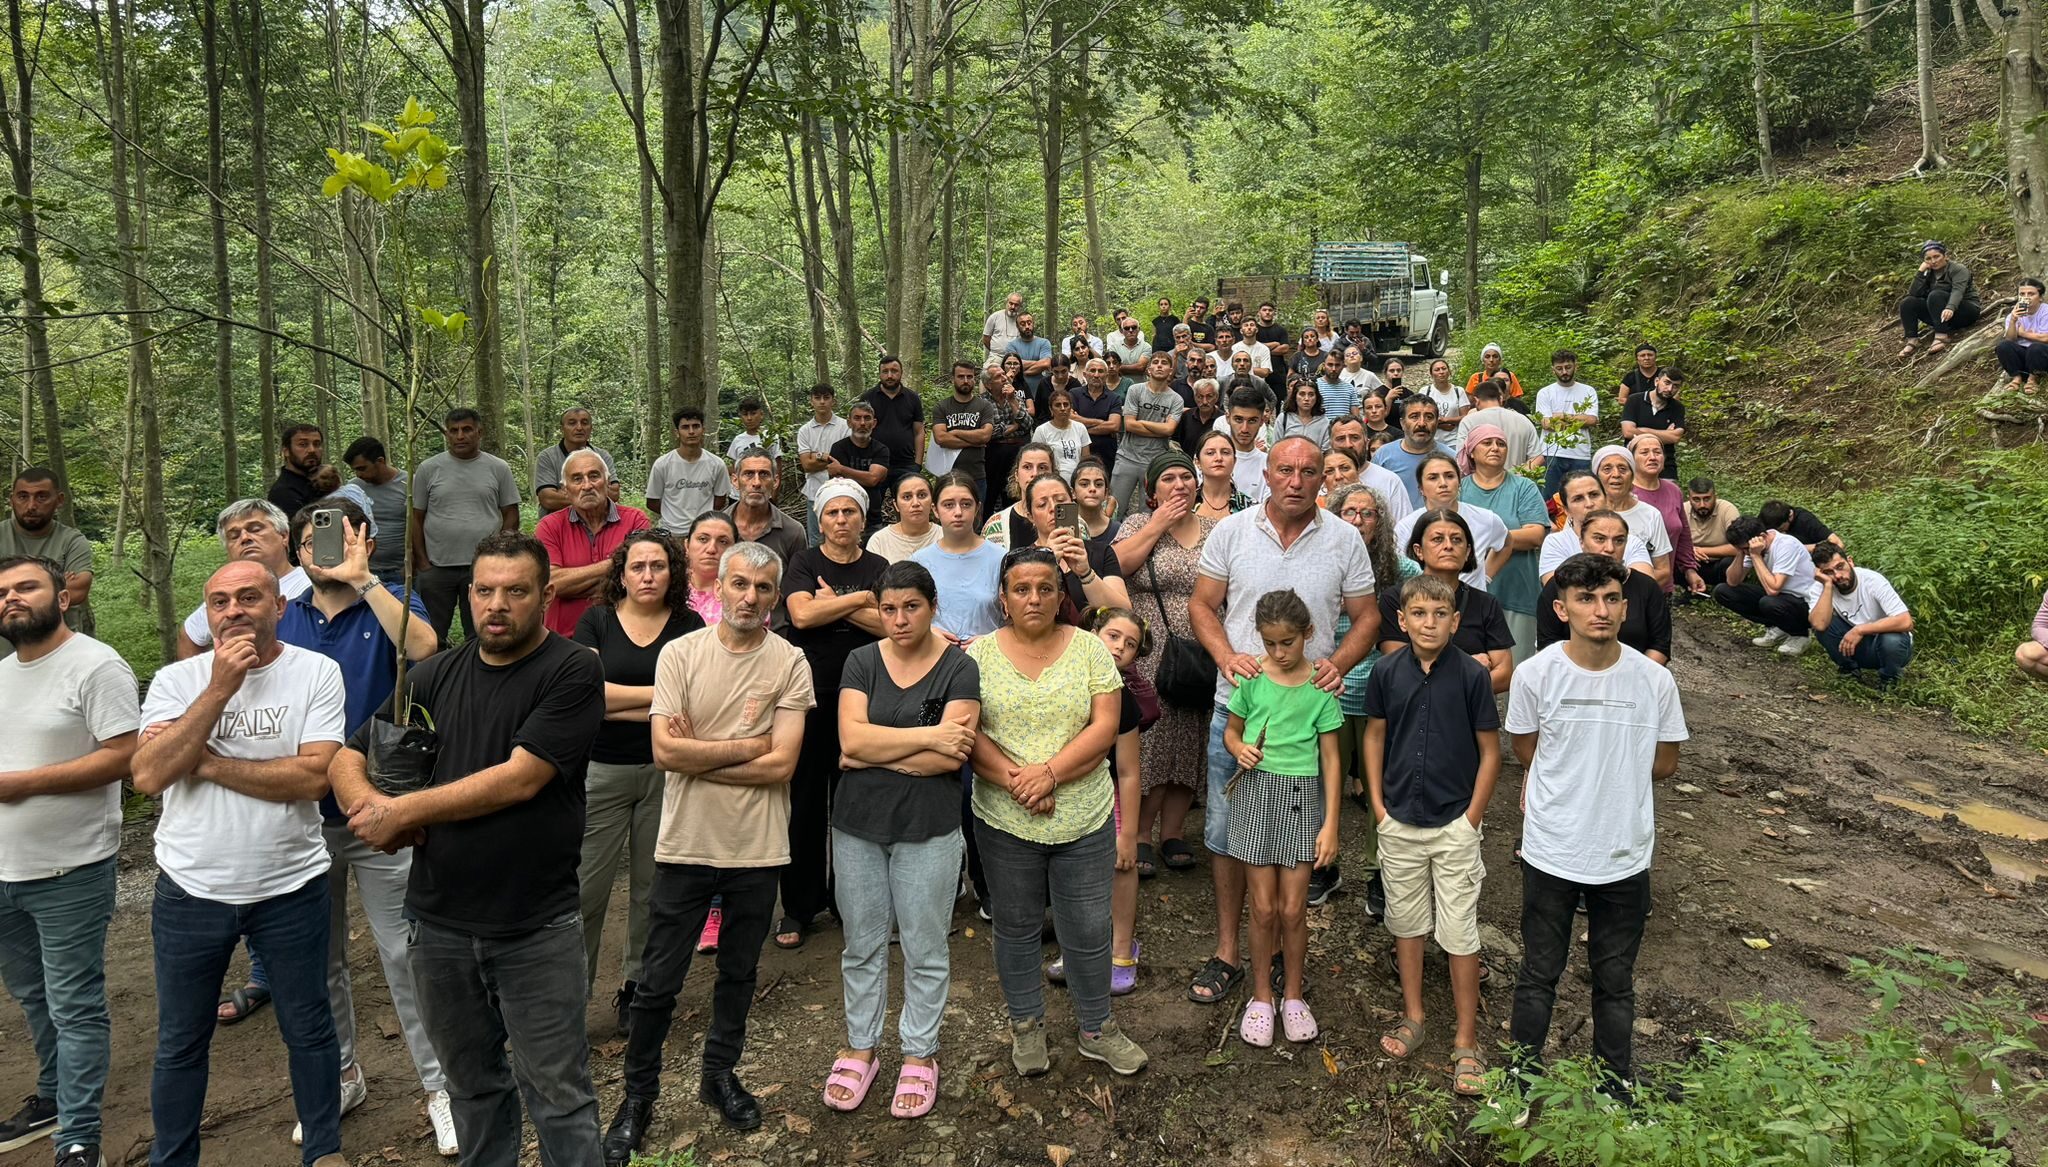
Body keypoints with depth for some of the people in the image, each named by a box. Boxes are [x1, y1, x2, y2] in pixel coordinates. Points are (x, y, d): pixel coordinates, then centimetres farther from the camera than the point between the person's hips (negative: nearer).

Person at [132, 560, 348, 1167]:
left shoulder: (315, 672, -7)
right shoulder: (176, 680, -2)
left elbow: (314, 776, -18)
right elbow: (148, 775, -16)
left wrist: (207, 764, -16)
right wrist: (219, 689, -20)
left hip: (290, 887, -1)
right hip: (190, 890, 1)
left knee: (309, 1030, 14)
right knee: (180, 1043, 17)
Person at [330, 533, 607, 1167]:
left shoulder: (572, 670, -10)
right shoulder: (436, 676, 7)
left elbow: (520, 778, -18)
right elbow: (346, 761, 10)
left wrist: (406, 810, -11)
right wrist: (370, 806, -12)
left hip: (538, 927, -5)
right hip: (440, 921, 5)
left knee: (558, 1095, 3)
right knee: (472, 1085, 20)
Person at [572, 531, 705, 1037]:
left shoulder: (688, 626, 3)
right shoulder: (596, 620, 2)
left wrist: (614, 702, -12)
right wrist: (663, 694, -10)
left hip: (665, 770, 1)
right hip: (602, 770, -1)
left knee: (652, 885, 8)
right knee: (586, 886, -2)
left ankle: (638, 987, 23)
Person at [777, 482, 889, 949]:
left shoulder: (878, 567, 8)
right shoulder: (805, 563, 4)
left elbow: (888, 624, -7)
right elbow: (802, 614, -14)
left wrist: (833, 605, -11)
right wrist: (859, 599, -9)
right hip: (809, 695, -1)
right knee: (805, 801, 3)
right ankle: (798, 908, 13)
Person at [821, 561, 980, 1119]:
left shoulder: (959, 667, -7)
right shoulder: (862, 661, 1)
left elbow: (952, 757, -18)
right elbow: (851, 739, -14)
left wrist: (872, 753, -13)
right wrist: (929, 737, -18)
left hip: (928, 828, -2)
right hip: (857, 823, 3)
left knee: (925, 948, 9)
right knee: (861, 944, 14)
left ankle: (920, 1054, 26)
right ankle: (860, 1047, 31)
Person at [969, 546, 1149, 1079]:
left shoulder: (1089, 648, -2)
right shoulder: (980, 654, -1)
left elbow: (1105, 726, -8)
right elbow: (968, 733, -7)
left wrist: (1050, 773, -19)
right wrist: (1013, 780, -20)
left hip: (1084, 820, 0)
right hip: (1004, 820, 0)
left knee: (1088, 930, 9)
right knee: (1016, 928, 15)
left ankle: (1096, 1029, 30)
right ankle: (1026, 1025, 35)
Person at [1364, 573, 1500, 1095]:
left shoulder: (1472, 675, -11)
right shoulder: (1387, 673, -4)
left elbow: (1490, 752, -5)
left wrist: (1472, 818, -7)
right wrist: (1378, 805, 3)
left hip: (1454, 824, -3)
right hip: (1399, 822, 3)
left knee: (1460, 933, 2)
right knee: (1406, 921, 16)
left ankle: (1466, 1042, 14)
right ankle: (1413, 1017, 33)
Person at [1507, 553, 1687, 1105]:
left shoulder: (1655, 678, -10)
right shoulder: (1536, 674, -14)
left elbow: (1665, 764, 3)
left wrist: (1578, 768, -1)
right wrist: (1613, 767, 1)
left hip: (1625, 853, 1)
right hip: (1552, 851, -1)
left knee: (1616, 981, 18)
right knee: (1538, 975, 15)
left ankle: (1616, 1082, 37)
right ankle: (1523, 1077, 33)